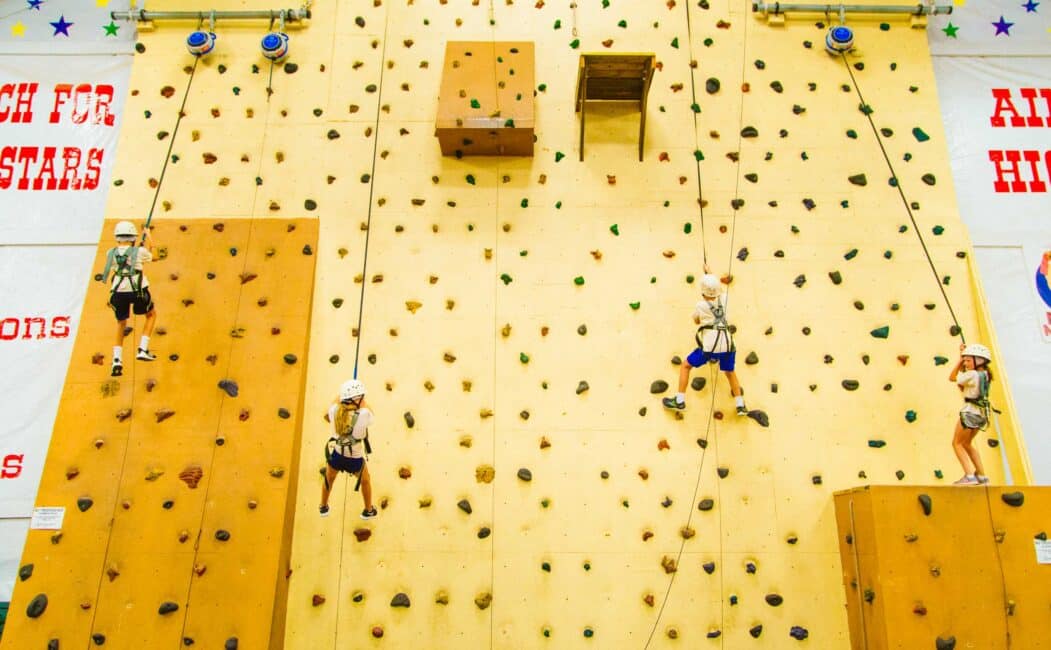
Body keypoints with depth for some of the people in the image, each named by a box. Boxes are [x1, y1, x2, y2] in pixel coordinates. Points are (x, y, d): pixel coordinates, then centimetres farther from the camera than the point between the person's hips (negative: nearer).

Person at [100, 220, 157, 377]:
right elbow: (151, 256, 19)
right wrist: (148, 236, 32)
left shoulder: (110, 253, 6)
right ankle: (143, 350, 11)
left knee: (121, 323, 23)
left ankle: (117, 360, 10)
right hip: (137, 290, -3)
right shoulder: (139, 251, -3)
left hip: (118, 291, 3)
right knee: (152, 314, 25)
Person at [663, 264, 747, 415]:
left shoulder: (700, 306, -3)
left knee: (685, 366, 14)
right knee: (730, 372, 28)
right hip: (727, 346, 4)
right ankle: (741, 405, 26)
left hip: (709, 347, -4)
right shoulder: (723, 299, 5)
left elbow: (696, 320, 17)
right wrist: (710, 273, 41)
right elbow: (719, 289, 30)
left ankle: (680, 401, 11)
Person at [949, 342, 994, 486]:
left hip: (970, 412, -9)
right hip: (981, 413, 9)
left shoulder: (972, 375, -18)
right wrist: (962, 358, 11)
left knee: (957, 443, 1)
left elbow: (952, 377, -6)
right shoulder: (985, 374, 8)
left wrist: (960, 360, -1)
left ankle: (969, 475, -10)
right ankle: (982, 476, 22)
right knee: (967, 443, 21)